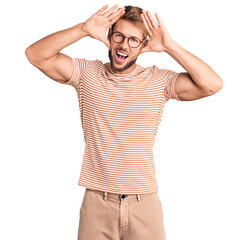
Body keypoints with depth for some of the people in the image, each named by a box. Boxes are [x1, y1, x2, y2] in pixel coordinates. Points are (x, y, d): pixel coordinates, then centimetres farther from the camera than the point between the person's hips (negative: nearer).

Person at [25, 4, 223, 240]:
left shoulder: (158, 80, -1)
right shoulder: (87, 73, 2)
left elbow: (213, 85, -12)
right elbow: (35, 55, -7)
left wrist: (169, 46, -15)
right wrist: (83, 29, -16)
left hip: (144, 203, 0)